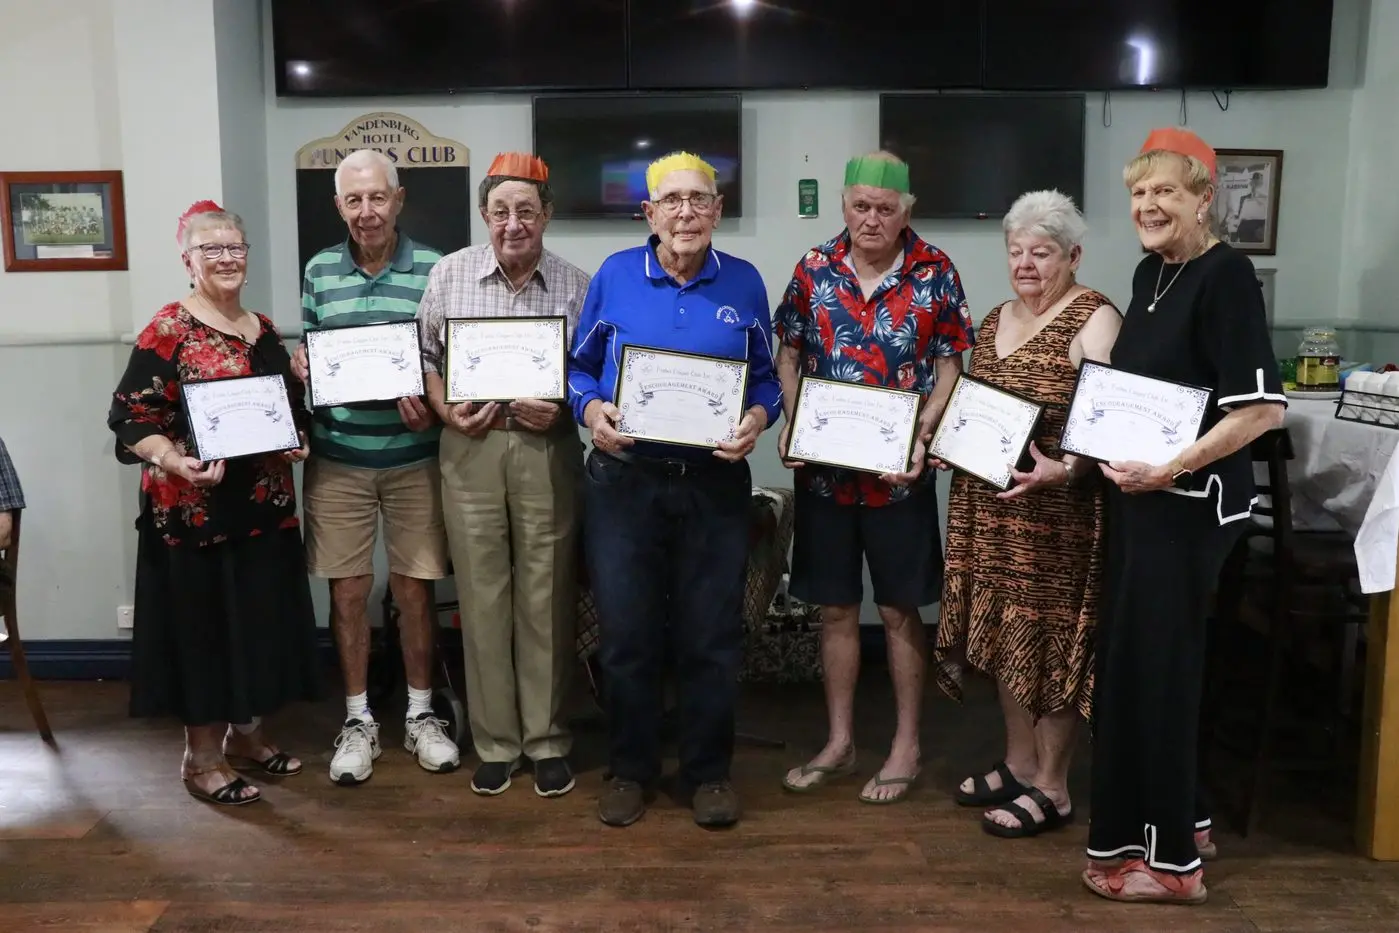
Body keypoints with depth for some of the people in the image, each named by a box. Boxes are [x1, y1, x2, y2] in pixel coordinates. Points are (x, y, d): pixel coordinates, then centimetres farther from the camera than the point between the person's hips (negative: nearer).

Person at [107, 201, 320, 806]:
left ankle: (247, 734, 30)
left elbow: (291, 408, 21)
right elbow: (131, 418, -12)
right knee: (202, 625, 2)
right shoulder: (167, 331, -7)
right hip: (194, 510, -6)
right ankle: (202, 757, 16)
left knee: (261, 620, 13)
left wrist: (298, 440, 1)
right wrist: (173, 461, -28)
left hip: (266, 506, 6)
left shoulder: (264, 331, 12)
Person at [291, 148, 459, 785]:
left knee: (415, 588, 7)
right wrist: (299, 363, -7)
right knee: (347, 590, 7)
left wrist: (433, 405, -16)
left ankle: (420, 714, 24)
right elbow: (308, 353, 15)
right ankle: (358, 720, 23)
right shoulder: (319, 272, 6)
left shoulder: (434, 271, -1)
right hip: (336, 460, 2)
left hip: (413, 458, -1)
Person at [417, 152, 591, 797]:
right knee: (482, 597, 6)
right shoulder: (450, 274, 5)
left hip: (548, 449, -1)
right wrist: (447, 412, -6)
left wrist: (562, 410, -13)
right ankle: (495, 742, 20)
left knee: (545, 598, 5)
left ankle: (548, 741, 19)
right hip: (471, 448, 1)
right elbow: (426, 355, 10)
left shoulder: (576, 286, 2)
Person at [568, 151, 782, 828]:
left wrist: (757, 419, -11)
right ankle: (630, 769, 25)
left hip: (715, 484, 1)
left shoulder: (744, 283, 4)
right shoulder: (614, 276, 2)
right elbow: (579, 366, 7)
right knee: (625, 634, 6)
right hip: (624, 478, 0)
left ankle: (708, 772, 25)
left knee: (711, 637, 7)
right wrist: (591, 410, -12)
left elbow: (766, 379, 9)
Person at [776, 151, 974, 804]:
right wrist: (792, 422, -6)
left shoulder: (935, 273, -3)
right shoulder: (814, 268, 3)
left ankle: (906, 747, 22)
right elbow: (788, 354, 9)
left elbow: (950, 366, -2)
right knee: (835, 607, 11)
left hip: (897, 470, -2)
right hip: (822, 467, 3)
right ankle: (839, 742, 25)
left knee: (899, 609, 7)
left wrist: (921, 436, -16)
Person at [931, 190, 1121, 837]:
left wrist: (1063, 469, -34)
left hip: (1056, 510, -7)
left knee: (1050, 637, 1)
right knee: (1004, 632, 14)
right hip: (989, 504, 8)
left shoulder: (1093, 319, -9)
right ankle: (1018, 763, 30)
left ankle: (1052, 788, 15)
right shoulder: (995, 320, 15)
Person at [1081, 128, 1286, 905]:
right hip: (1140, 494, 8)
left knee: (1153, 664, -2)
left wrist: (1170, 468, -24)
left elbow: (1265, 407, -23)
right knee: (1133, 658, 15)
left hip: (1190, 503, -8)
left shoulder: (1224, 274, -15)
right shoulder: (1151, 272, 10)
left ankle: (1169, 859, 13)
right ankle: (1180, 818, 32)